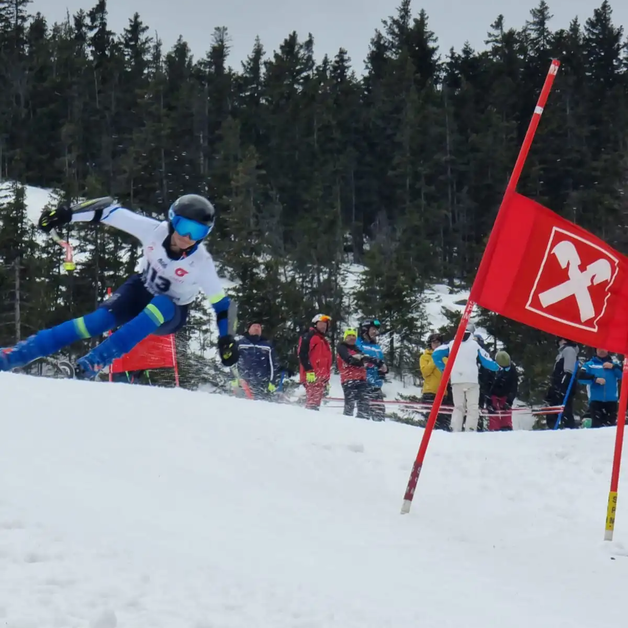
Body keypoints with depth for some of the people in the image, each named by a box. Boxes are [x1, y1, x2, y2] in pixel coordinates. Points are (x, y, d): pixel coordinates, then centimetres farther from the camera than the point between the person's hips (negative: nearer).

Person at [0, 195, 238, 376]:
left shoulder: (201, 263, -27)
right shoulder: (154, 231, -23)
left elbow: (221, 303, -16)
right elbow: (114, 212, -17)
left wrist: (227, 339, -24)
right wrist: (68, 214, -21)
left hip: (170, 314, -2)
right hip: (141, 290, 2)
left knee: (161, 305, -39)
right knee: (102, 319, -26)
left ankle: (96, 361, -43)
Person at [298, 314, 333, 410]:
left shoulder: (325, 341, 28)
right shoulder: (308, 337, -1)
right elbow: (302, 354, -13)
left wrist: (326, 380, 26)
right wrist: (309, 370, -22)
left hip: (321, 377, 9)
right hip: (312, 376, -9)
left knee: (317, 402, 7)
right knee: (313, 402, -17)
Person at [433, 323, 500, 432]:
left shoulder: (452, 344, 9)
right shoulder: (475, 345, 3)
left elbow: (436, 354, 5)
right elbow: (487, 362, 8)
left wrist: (443, 369, 13)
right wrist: (498, 368, 27)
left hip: (456, 381, 3)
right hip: (472, 381, -3)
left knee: (458, 407, 9)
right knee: (473, 408, 0)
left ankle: (455, 430, -4)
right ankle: (470, 431, -11)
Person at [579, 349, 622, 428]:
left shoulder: (614, 364, 14)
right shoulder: (590, 364, 9)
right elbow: (581, 377, -4)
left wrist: (613, 367, -9)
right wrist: (595, 379, -16)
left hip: (611, 400, 2)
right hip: (595, 400, -2)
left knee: (611, 424, -2)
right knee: (597, 424, -10)